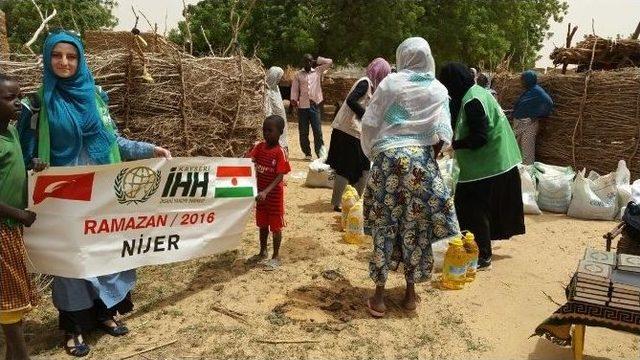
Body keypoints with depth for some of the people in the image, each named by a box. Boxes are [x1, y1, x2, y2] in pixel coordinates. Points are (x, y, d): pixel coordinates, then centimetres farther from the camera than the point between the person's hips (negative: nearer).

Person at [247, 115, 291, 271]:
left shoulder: (280, 152, -18)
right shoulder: (259, 147, -1)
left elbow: (280, 177, -22)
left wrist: (266, 191, -34)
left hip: (274, 195, -6)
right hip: (260, 193, 6)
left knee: (275, 226, 8)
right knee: (262, 224, 19)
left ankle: (276, 256, 22)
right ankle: (263, 252, 36)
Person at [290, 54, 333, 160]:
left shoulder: (318, 71, 9)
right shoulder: (298, 75, 9)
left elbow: (330, 62, 7)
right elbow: (294, 88, 5)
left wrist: (317, 61, 8)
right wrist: (294, 99, -7)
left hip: (314, 105, -1)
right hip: (302, 106, 1)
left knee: (318, 131, -5)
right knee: (303, 132, 5)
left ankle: (321, 154, -3)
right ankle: (307, 154, 15)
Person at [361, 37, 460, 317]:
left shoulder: (391, 83, 1)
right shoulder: (438, 90, 6)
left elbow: (369, 122, -1)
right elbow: (441, 134, -1)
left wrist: (372, 151, 12)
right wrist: (430, 158, 13)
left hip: (389, 157, -2)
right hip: (421, 160, 2)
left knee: (385, 225, 4)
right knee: (416, 226, 10)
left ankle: (379, 296, 9)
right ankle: (410, 293, 20)